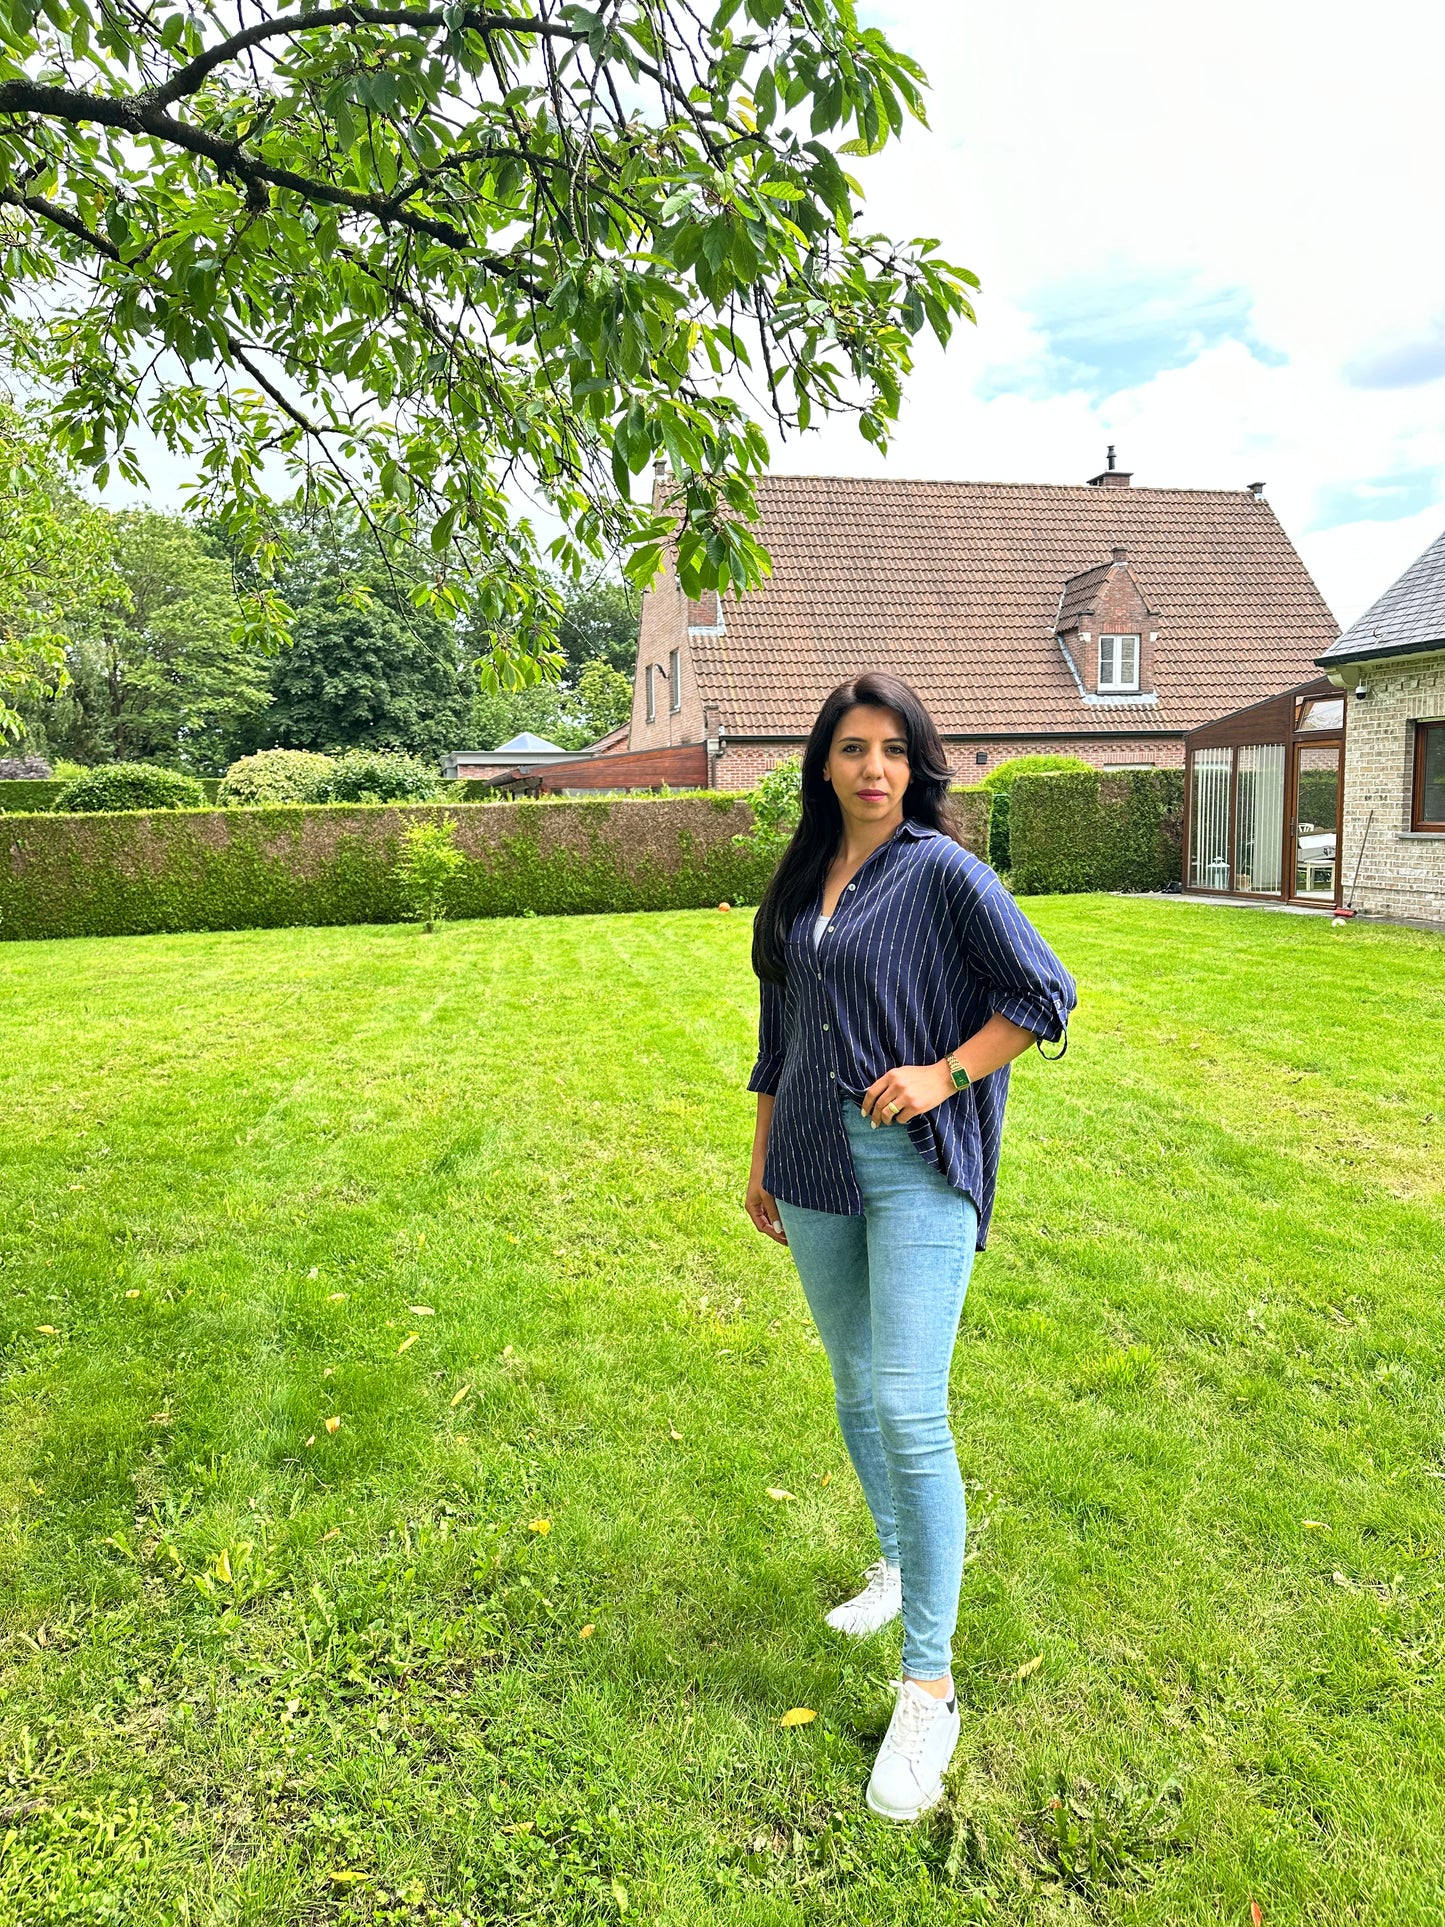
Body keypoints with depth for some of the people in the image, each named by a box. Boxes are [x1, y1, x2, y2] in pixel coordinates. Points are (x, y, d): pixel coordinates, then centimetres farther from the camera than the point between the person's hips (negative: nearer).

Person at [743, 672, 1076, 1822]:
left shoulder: (944, 871, -7)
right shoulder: (799, 884, 11)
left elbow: (1046, 994, -6)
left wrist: (943, 1074, -16)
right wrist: (761, 1160, 19)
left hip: (919, 1166, -6)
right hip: (817, 1168, 6)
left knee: (909, 1411, -10)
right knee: (856, 1389, 18)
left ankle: (930, 1688, 3)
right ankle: (900, 1560, 42)